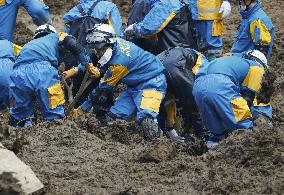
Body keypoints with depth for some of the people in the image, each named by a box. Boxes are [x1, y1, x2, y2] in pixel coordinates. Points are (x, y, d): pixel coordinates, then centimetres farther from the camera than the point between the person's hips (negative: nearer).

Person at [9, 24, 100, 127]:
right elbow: (72, 44, 9)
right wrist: (89, 65, 9)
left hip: (18, 73, 4)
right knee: (55, 116, 1)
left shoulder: (29, 45, 42)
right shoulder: (56, 37, 31)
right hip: (42, 69, -4)